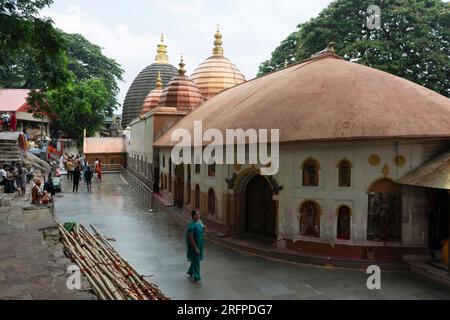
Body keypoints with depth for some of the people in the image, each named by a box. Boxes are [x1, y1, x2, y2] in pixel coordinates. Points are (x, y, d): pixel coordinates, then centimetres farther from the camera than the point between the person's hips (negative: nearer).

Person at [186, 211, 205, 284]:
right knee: (196, 262, 2)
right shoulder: (191, 226, -25)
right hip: (194, 246, -9)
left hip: (200, 245, 9)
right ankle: (197, 278, 14)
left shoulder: (199, 222, 2)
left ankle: (190, 272, 41)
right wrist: (196, 248, -22)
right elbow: (190, 238, -23)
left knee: (196, 260, 21)